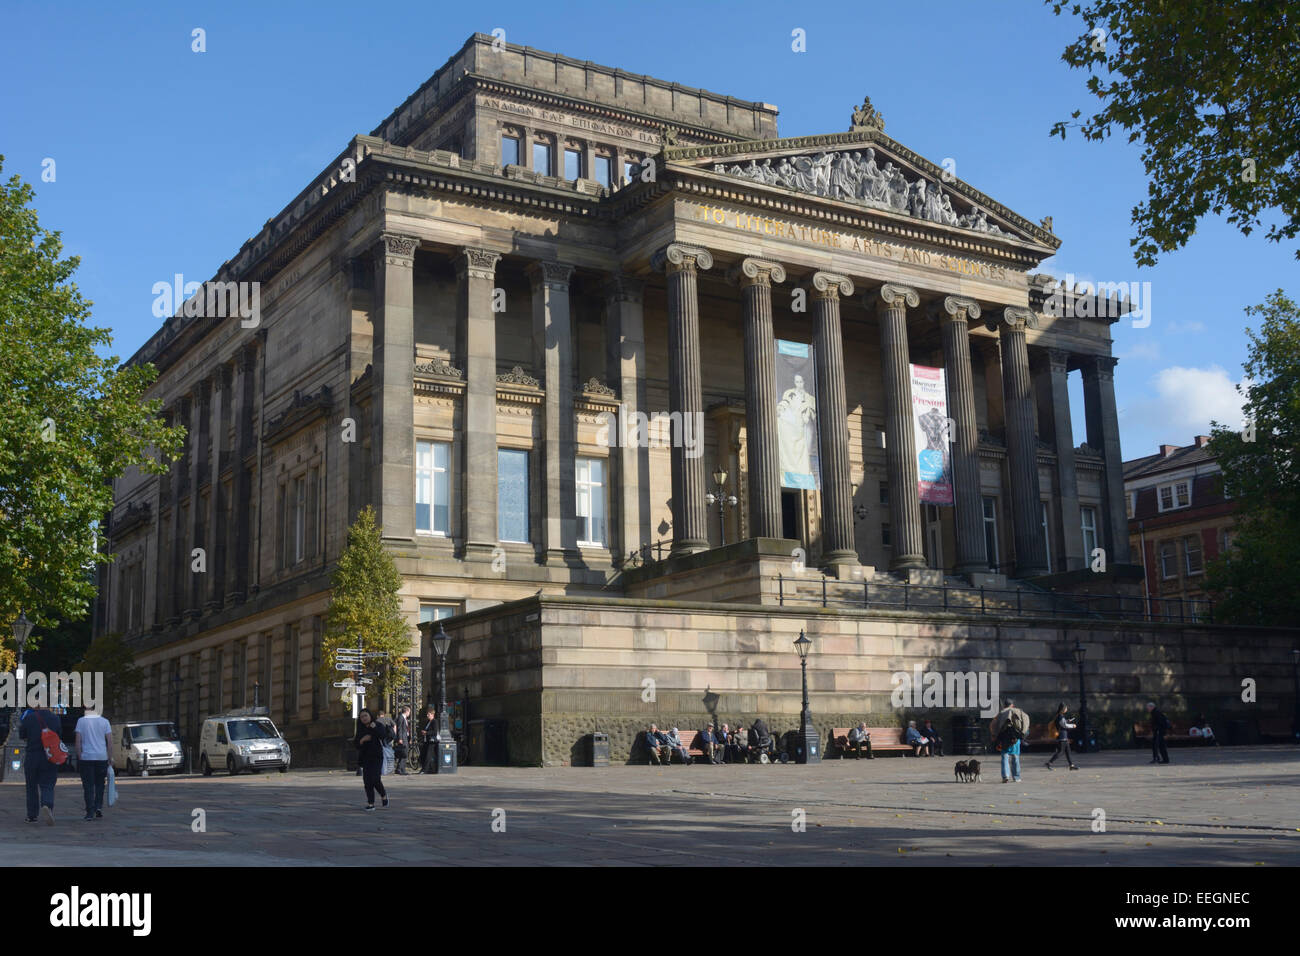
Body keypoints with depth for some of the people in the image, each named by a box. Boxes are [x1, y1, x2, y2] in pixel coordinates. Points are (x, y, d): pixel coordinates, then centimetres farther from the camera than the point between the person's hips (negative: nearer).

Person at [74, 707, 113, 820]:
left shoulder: (81, 721, -1)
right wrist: (110, 758, 6)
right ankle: (98, 806, 6)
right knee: (100, 784, 17)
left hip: (86, 757, -2)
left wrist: (79, 757, 1)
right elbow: (110, 741, 1)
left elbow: (78, 741, -5)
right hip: (102, 757, 2)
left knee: (88, 786, 1)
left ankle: (90, 813, -2)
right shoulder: (104, 721, 3)